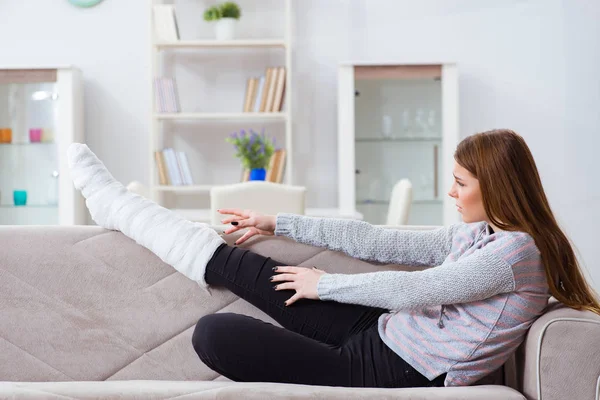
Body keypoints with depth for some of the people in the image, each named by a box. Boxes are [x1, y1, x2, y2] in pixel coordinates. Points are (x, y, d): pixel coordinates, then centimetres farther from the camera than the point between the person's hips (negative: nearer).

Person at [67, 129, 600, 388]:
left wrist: (325, 284, -7)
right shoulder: (477, 233, 11)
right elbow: (377, 242, 12)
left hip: (395, 374, -8)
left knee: (215, 333, -20)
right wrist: (279, 224, 13)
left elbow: (412, 289, -19)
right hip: (379, 336, 8)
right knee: (236, 263, 5)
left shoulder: (517, 250, -16)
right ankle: (113, 204, 16)